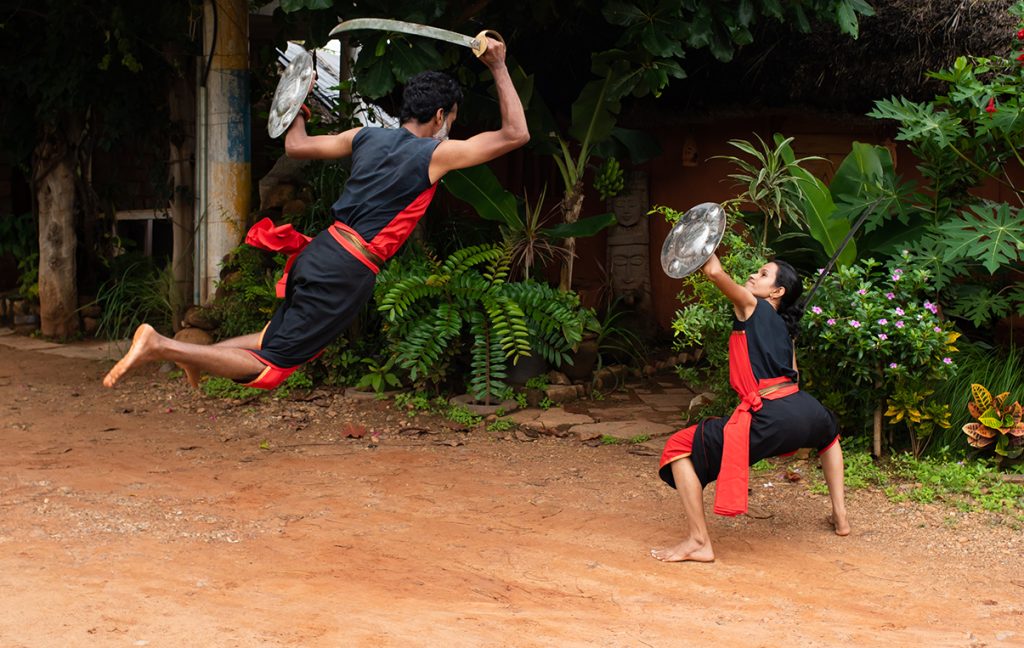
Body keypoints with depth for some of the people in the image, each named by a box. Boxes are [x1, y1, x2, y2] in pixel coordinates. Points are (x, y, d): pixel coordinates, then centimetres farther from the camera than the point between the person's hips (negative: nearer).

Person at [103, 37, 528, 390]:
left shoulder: (365, 136, 10)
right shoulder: (437, 154, -7)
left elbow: (295, 146, 17)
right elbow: (515, 135, -4)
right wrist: (498, 69, 0)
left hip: (318, 251, 7)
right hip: (349, 273, -7)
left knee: (285, 334, 32)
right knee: (269, 370, -3)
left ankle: (199, 352, 18)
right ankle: (162, 346, -14)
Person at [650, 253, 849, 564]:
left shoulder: (751, 306, 6)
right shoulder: (783, 326, 25)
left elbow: (714, 271, -7)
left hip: (770, 416, -8)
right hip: (803, 409, 8)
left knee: (680, 448, -1)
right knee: (828, 429, 45)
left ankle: (698, 541, -7)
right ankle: (840, 517, 44)